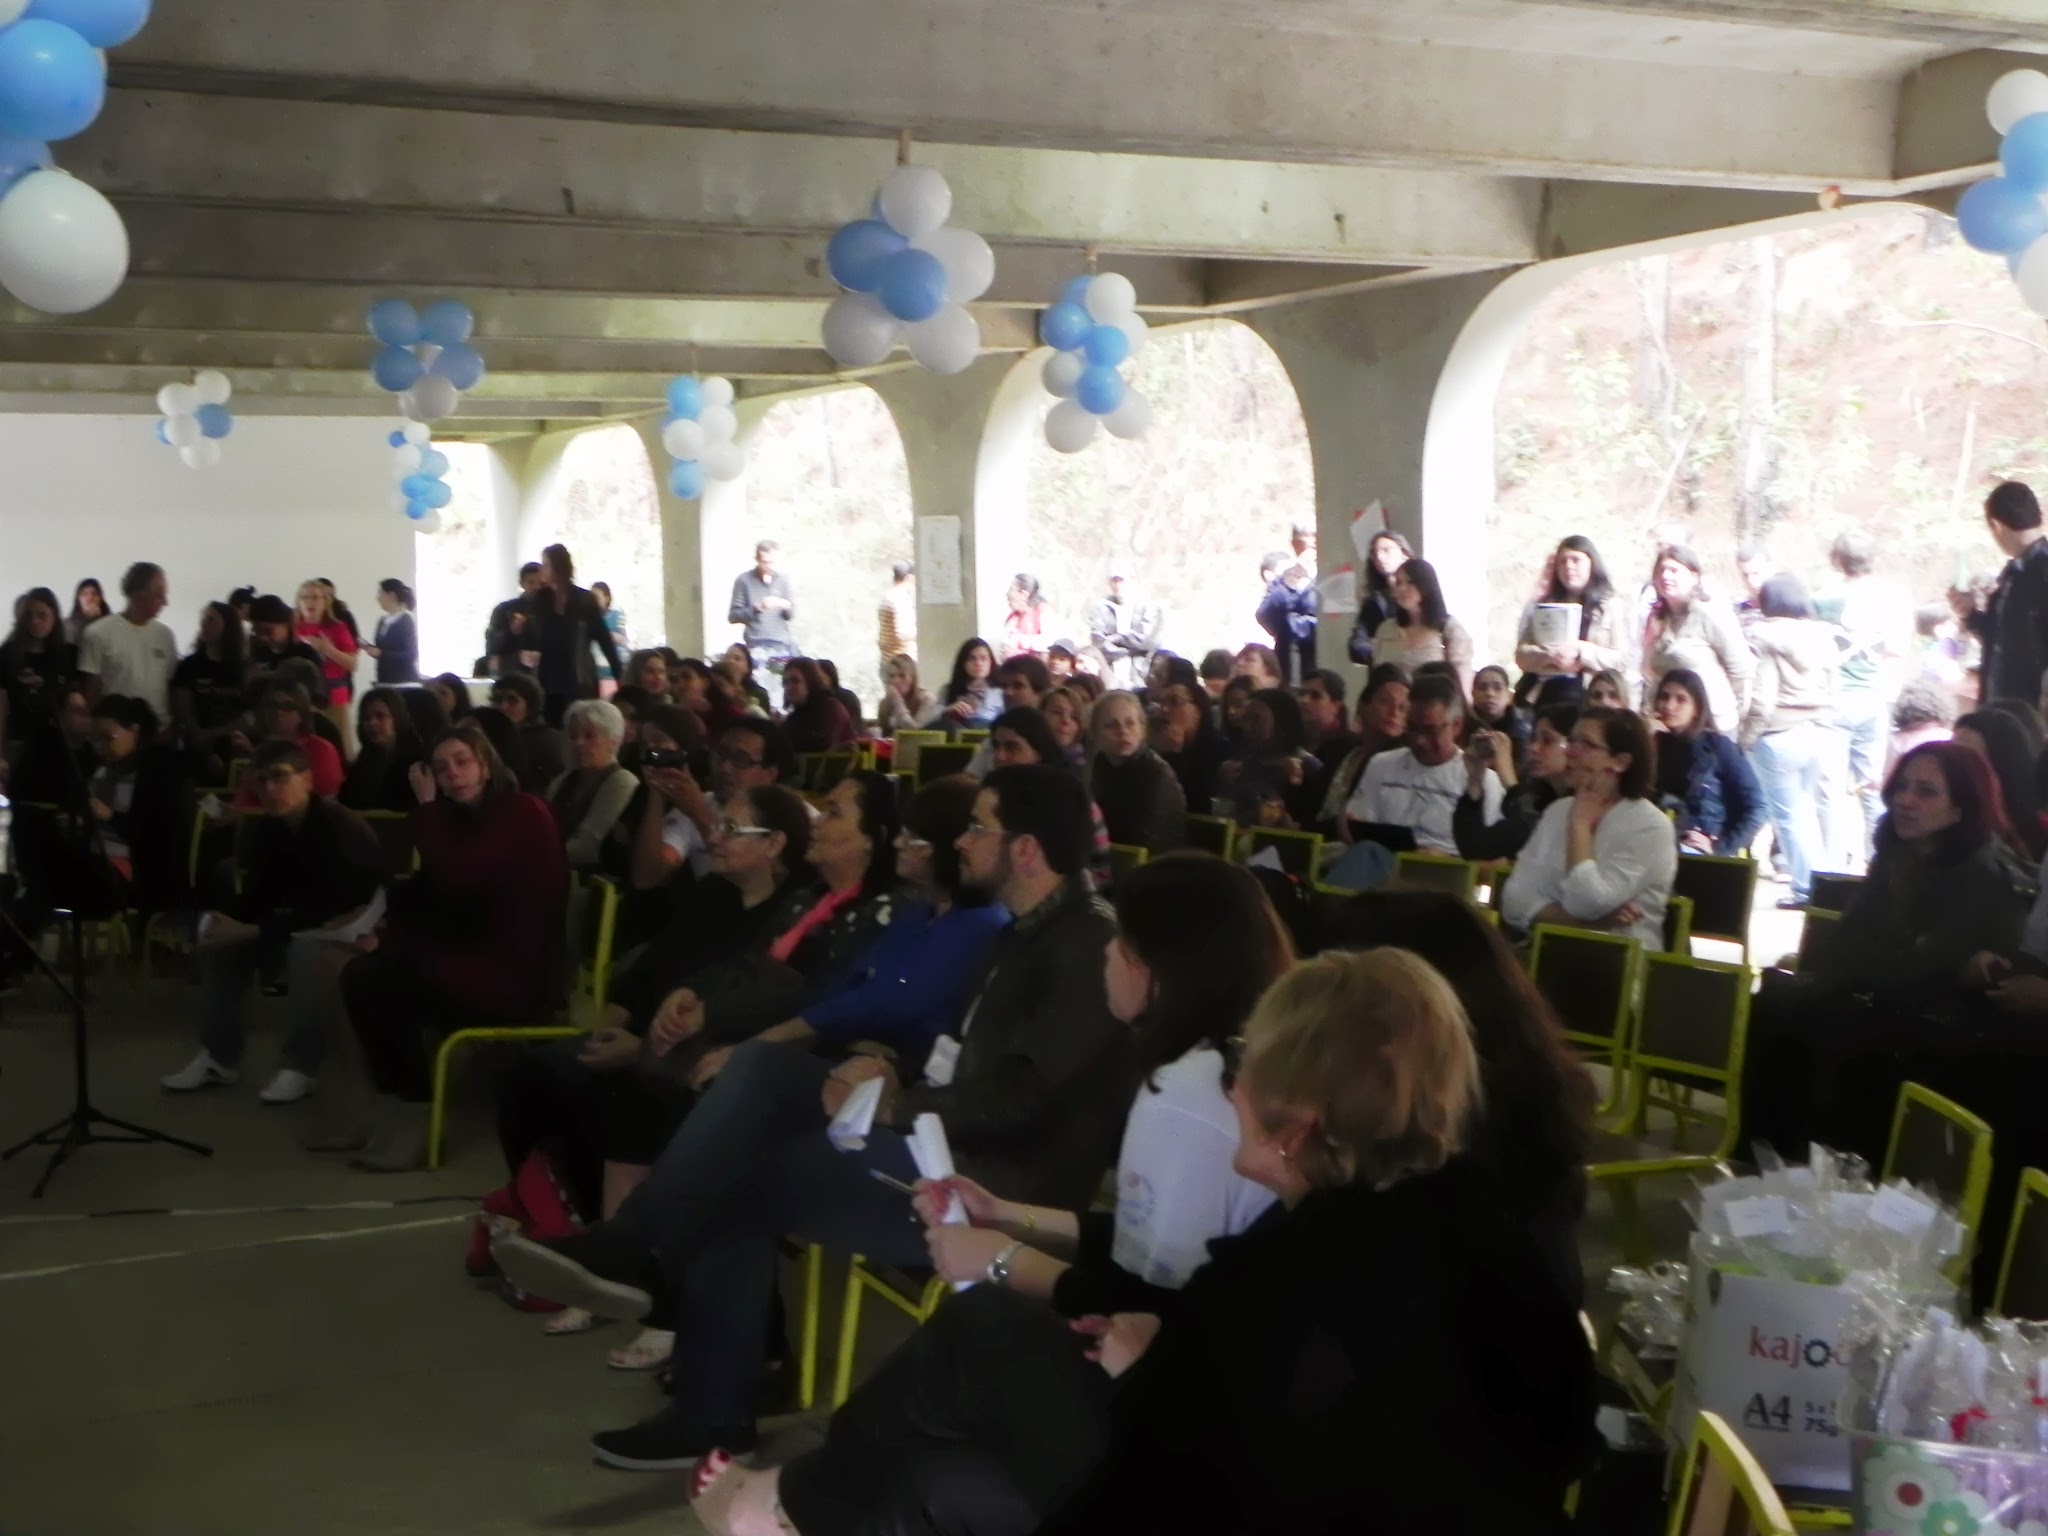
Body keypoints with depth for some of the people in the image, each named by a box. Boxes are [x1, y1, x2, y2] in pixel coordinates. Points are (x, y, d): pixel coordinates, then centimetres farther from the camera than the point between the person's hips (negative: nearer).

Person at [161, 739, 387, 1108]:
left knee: (309, 948, -38)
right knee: (217, 933, -5)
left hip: (355, 930, -8)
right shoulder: (264, 830, 0)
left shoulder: (341, 828, -23)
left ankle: (301, 1064, -23)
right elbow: (257, 899, 1)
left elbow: (328, 909, -28)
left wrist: (254, 931, -29)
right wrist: (226, 915, -23)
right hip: (297, 927, 8)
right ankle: (219, 1056, -1)